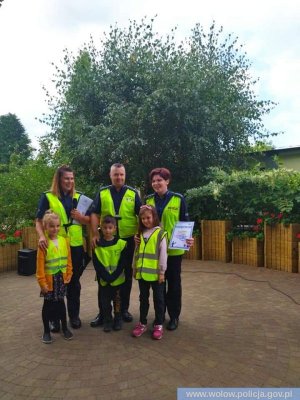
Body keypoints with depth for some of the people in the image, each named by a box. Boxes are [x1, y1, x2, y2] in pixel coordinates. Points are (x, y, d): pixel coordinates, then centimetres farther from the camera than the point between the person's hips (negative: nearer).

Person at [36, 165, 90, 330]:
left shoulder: (79, 197, 6)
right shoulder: (47, 197, -2)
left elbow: (88, 220, 7)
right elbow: (39, 221, -5)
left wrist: (80, 216, -15)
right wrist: (42, 236, -23)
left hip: (75, 245, 3)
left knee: (74, 282, 13)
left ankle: (74, 315, 28)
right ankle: (54, 318, 23)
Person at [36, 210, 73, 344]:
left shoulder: (64, 241, -2)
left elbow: (68, 260, 4)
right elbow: (40, 265, -13)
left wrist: (68, 275, 3)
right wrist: (42, 282, -13)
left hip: (61, 279, 4)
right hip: (49, 279, -3)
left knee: (61, 303, 17)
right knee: (48, 305, 11)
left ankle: (65, 328, 31)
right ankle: (46, 331, 25)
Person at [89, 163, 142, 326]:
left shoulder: (133, 193, 2)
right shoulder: (102, 193, 3)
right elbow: (94, 214, -2)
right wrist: (95, 234, -12)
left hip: (127, 240, 0)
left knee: (126, 276, 11)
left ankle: (124, 309, 27)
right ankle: (103, 311, 20)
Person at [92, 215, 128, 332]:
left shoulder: (121, 244, -7)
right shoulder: (97, 245, -5)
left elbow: (122, 263, -6)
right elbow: (97, 265, -6)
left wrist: (113, 276, -14)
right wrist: (106, 277, -15)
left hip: (118, 280, -1)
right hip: (104, 281, 1)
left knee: (117, 301, 12)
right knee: (105, 302, 11)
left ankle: (118, 320, 29)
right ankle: (107, 321, 28)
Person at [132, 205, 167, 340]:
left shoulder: (160, 233, -7)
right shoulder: (140, 234, 10)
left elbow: (163, 253, -9)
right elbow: (137, 253, 14)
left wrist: (162, 271, -10)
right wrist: (135, 269, 13)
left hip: (155, 273, -5)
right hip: (142, 272, 5)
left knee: (158, 299, 8)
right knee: (143, 298, 15)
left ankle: (158, 325, 19)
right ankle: (142, 323, 28)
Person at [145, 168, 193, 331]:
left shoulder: (179, 199, -3)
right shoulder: (148, 200, 5)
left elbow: (185, 222, 0)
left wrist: (188, 238, -17)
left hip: (173, 248, -2)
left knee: (174, 282, 9)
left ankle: (174, 316, 24)